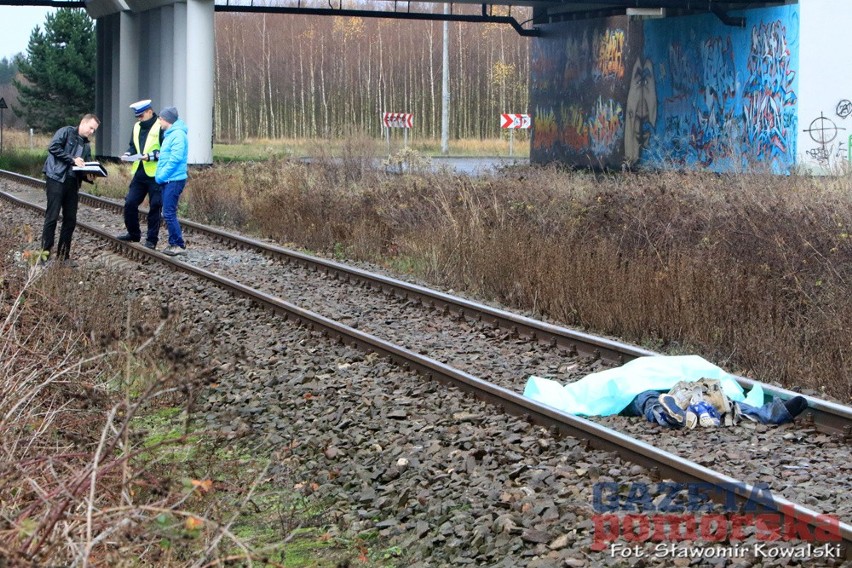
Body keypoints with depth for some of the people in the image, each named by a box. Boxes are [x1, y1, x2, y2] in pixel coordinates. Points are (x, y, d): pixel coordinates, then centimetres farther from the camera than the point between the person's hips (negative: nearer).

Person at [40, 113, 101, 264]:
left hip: (73, 183, 7)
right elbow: (53, 147, -13)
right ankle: (45, 252, -6)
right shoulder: (66, 132, 3)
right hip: (57, 178, -7)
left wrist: (88, 176, -5)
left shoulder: (86, 146, 22)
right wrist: (72, 159, -16)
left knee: (70, 220, 5)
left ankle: (63, 255, 12)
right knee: (52, 216, -9)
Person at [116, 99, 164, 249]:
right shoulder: (137, 127, 13)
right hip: (139, 173, 7)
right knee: (130, 203, 5)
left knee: (155, 207, 1)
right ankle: (133, 234, 23)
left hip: (155, 175, -7)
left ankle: (151, 240, 10)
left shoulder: (160, 127, -10)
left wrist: (150, 156, -22)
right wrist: (128, 154, 2)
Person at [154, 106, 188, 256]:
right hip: (168, 180, 10)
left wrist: (161, 176, -16)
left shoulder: (178, 134, -13)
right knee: (169, 214, 12)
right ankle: (174, 243, 17)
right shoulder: (169, 134, 17)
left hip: (174, 180, -10)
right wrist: (159, 175, 12)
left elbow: (175, 159, -20)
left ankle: (179, 245, -5)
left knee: (169, 213, -9)